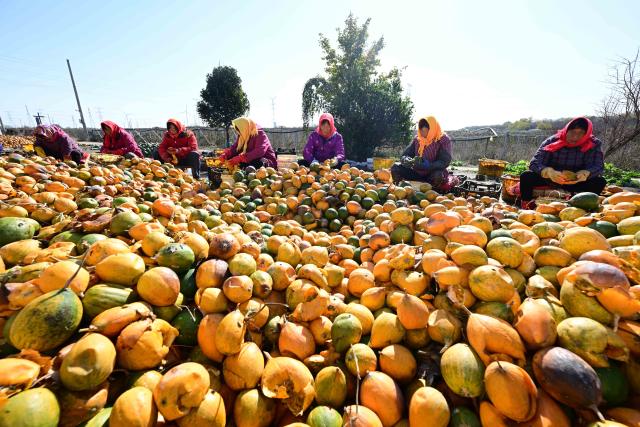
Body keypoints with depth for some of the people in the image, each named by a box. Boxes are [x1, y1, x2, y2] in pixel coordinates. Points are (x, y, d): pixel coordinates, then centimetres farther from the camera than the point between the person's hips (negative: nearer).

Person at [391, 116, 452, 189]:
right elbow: (405, 155, 2)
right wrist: (407, 161, -23)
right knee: (396, 168, -13)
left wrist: (427, 166, -35)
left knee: (438, 175, -38)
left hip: (433, 174, -3)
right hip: (417, 173, 4)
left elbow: (444, 162, -19)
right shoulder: (417, 138, 1)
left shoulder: (443, 139, -10)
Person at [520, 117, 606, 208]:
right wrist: (549, 172, -46)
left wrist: (585, 174, -42)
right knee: (526, 176, -29)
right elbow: (534, 163, -24)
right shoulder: (552, 141, -13)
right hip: (549, 179, -2)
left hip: (577, 182, 2)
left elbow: (599, 166, -17)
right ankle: (526, 207, -22)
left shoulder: (594, 144, -8)